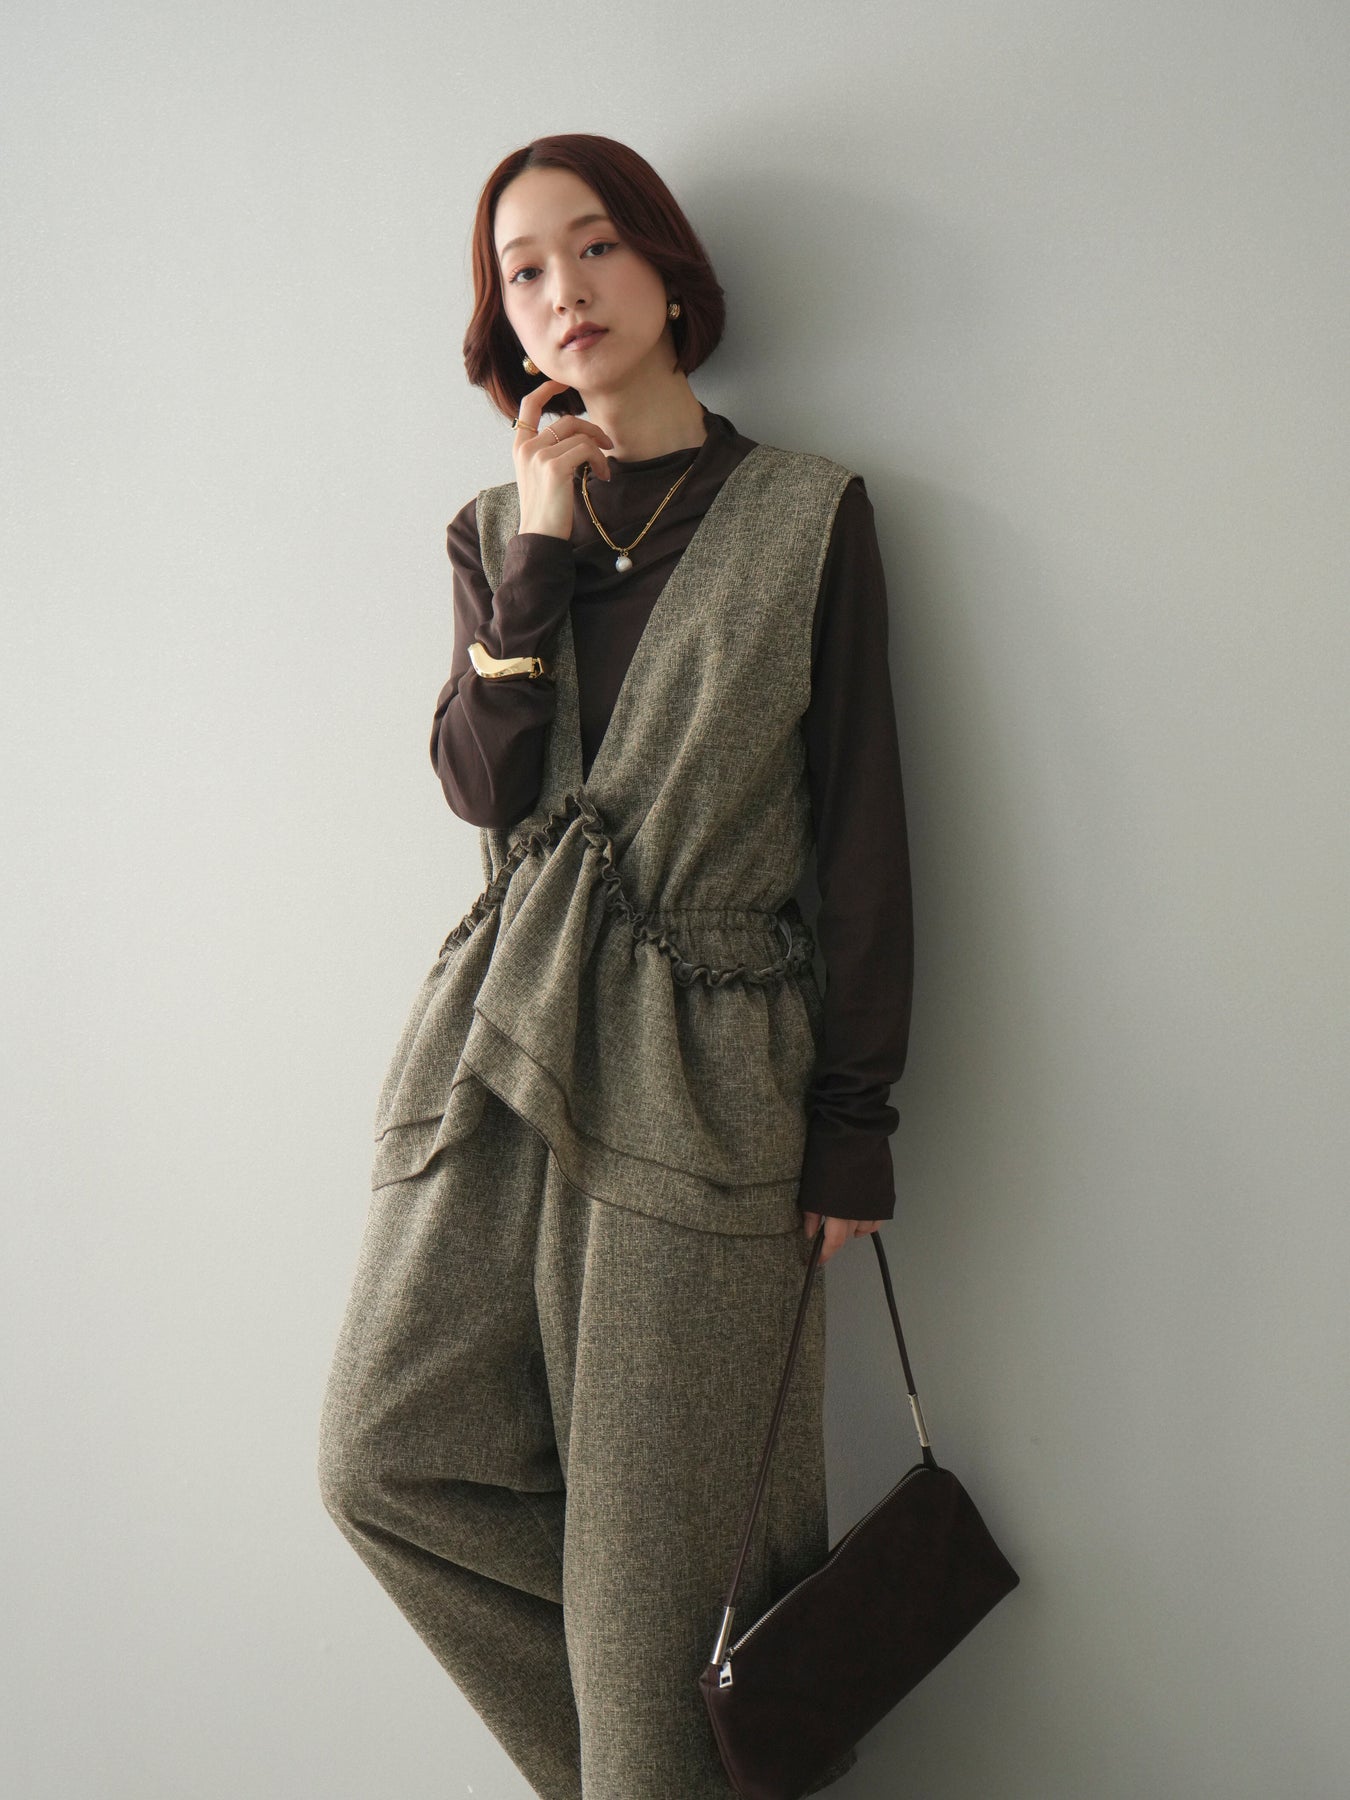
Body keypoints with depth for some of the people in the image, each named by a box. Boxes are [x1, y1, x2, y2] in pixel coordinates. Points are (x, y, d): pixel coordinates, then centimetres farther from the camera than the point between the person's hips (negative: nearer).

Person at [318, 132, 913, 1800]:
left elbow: (862, 832, 0)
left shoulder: (807, 516, 2)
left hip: (700, 1070, -4)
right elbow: (483, 783, -3)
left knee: (656, 1538, 1)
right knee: (389, 1459, 2)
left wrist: (852, 1121, -3)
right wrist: (544, 543, -8)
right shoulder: (499, 528, 12)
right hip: (499, 1039, 4)